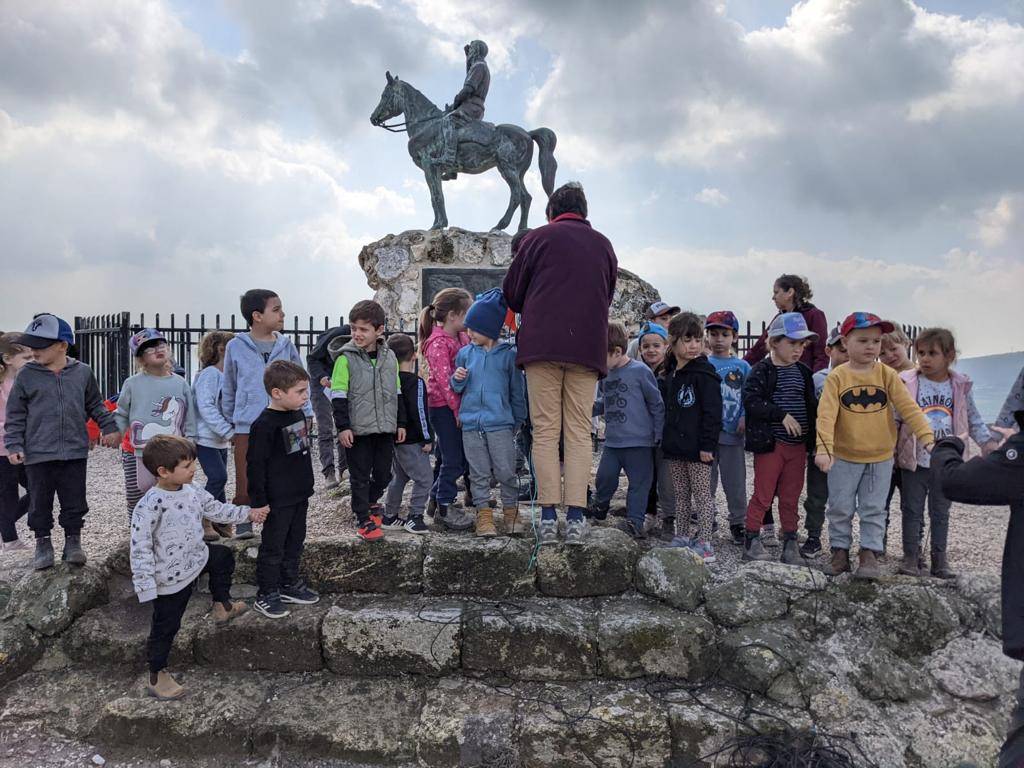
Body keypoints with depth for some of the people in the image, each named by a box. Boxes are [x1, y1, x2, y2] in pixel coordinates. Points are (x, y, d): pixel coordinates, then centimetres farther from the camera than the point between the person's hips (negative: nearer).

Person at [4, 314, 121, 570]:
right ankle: (43, 543, 27)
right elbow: (15, 416, 3)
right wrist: (14, 446, -5)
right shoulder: (26, 376, -2)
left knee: (74, 502, 8)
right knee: (40, 503, 11)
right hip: (38, 454, 0)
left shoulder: (82, 372, 1)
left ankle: (73, 541, 24)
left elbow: (96, 406, 12)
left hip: (74, 452, 0)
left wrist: (110, 429, 3)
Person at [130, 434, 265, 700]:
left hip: (196, 558, 7)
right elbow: (139, 548, -26)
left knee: (223, 556, 25)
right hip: (171, 578, -7)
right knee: (166, 626, 7)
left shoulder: (191, 491, -5)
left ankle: (222, 605, 43)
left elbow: (216, 509, 12)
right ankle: (156, 676, 26)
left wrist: (248, 513, 13)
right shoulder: (150, 505, -29)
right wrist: (146, 586, -26)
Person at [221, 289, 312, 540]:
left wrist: (305, 412, 2)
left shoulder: (286, 345, 3)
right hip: (247, 427, -2)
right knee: (246, 481, 3)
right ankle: (244, 523, 21)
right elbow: (229, 388, 8)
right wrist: (229, 420, 13)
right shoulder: (236, 346, -2)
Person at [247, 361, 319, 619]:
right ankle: (266, 595, 17)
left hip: (299, 496, 8)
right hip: (278, 501, -8)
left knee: (295, 544, 19)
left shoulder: (298, 415, 5)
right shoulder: (264, 424, -21)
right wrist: (259, 501, -18)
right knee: (273, 548, 4)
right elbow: (255, 465, -19)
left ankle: (290, 585, 33)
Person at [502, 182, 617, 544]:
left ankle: (548, 512, -2)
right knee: (579, 432, 3)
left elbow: (511, 294, 9)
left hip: (542, 345, -2)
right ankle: (576, 514, -3)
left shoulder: (538, 238, 6)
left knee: (545, 430, 1)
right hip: (588, 348, 3)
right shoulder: (604, 245, 17)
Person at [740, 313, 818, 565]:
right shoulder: (762, 370, -8)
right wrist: (782, 415, -22)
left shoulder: (803, 372, 9)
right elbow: (751, 400, -20)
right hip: (770, 443, -5)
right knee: (763, 495, 2)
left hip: (798, 445, 5)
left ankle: (791, 543, 21)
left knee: (791, 497, 12)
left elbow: (811, 407, 14)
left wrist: (810, 442, 10)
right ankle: (752, 541, 11)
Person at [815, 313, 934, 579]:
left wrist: (927, 437, -18)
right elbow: (826, 414, -18)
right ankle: (840, 552, 23)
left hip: (880, 457, 1)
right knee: (840, 509, 9)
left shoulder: (887, 374, -5)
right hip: (844, 457, -1)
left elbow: (909, 408, -9)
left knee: (874, 509, 10)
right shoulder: (836, 377, -10)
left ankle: (870, 554, 21)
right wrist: (824, 448, -28)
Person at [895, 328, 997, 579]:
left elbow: (973, 420, 10)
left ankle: (939, 558, 23)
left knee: (941, 512, 13)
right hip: (914, 461, -2)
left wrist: (988, 441, -1)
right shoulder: (907, 384, -9)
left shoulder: (960, 386, -1)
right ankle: (911, 555, 18)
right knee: (912, 510, 7)